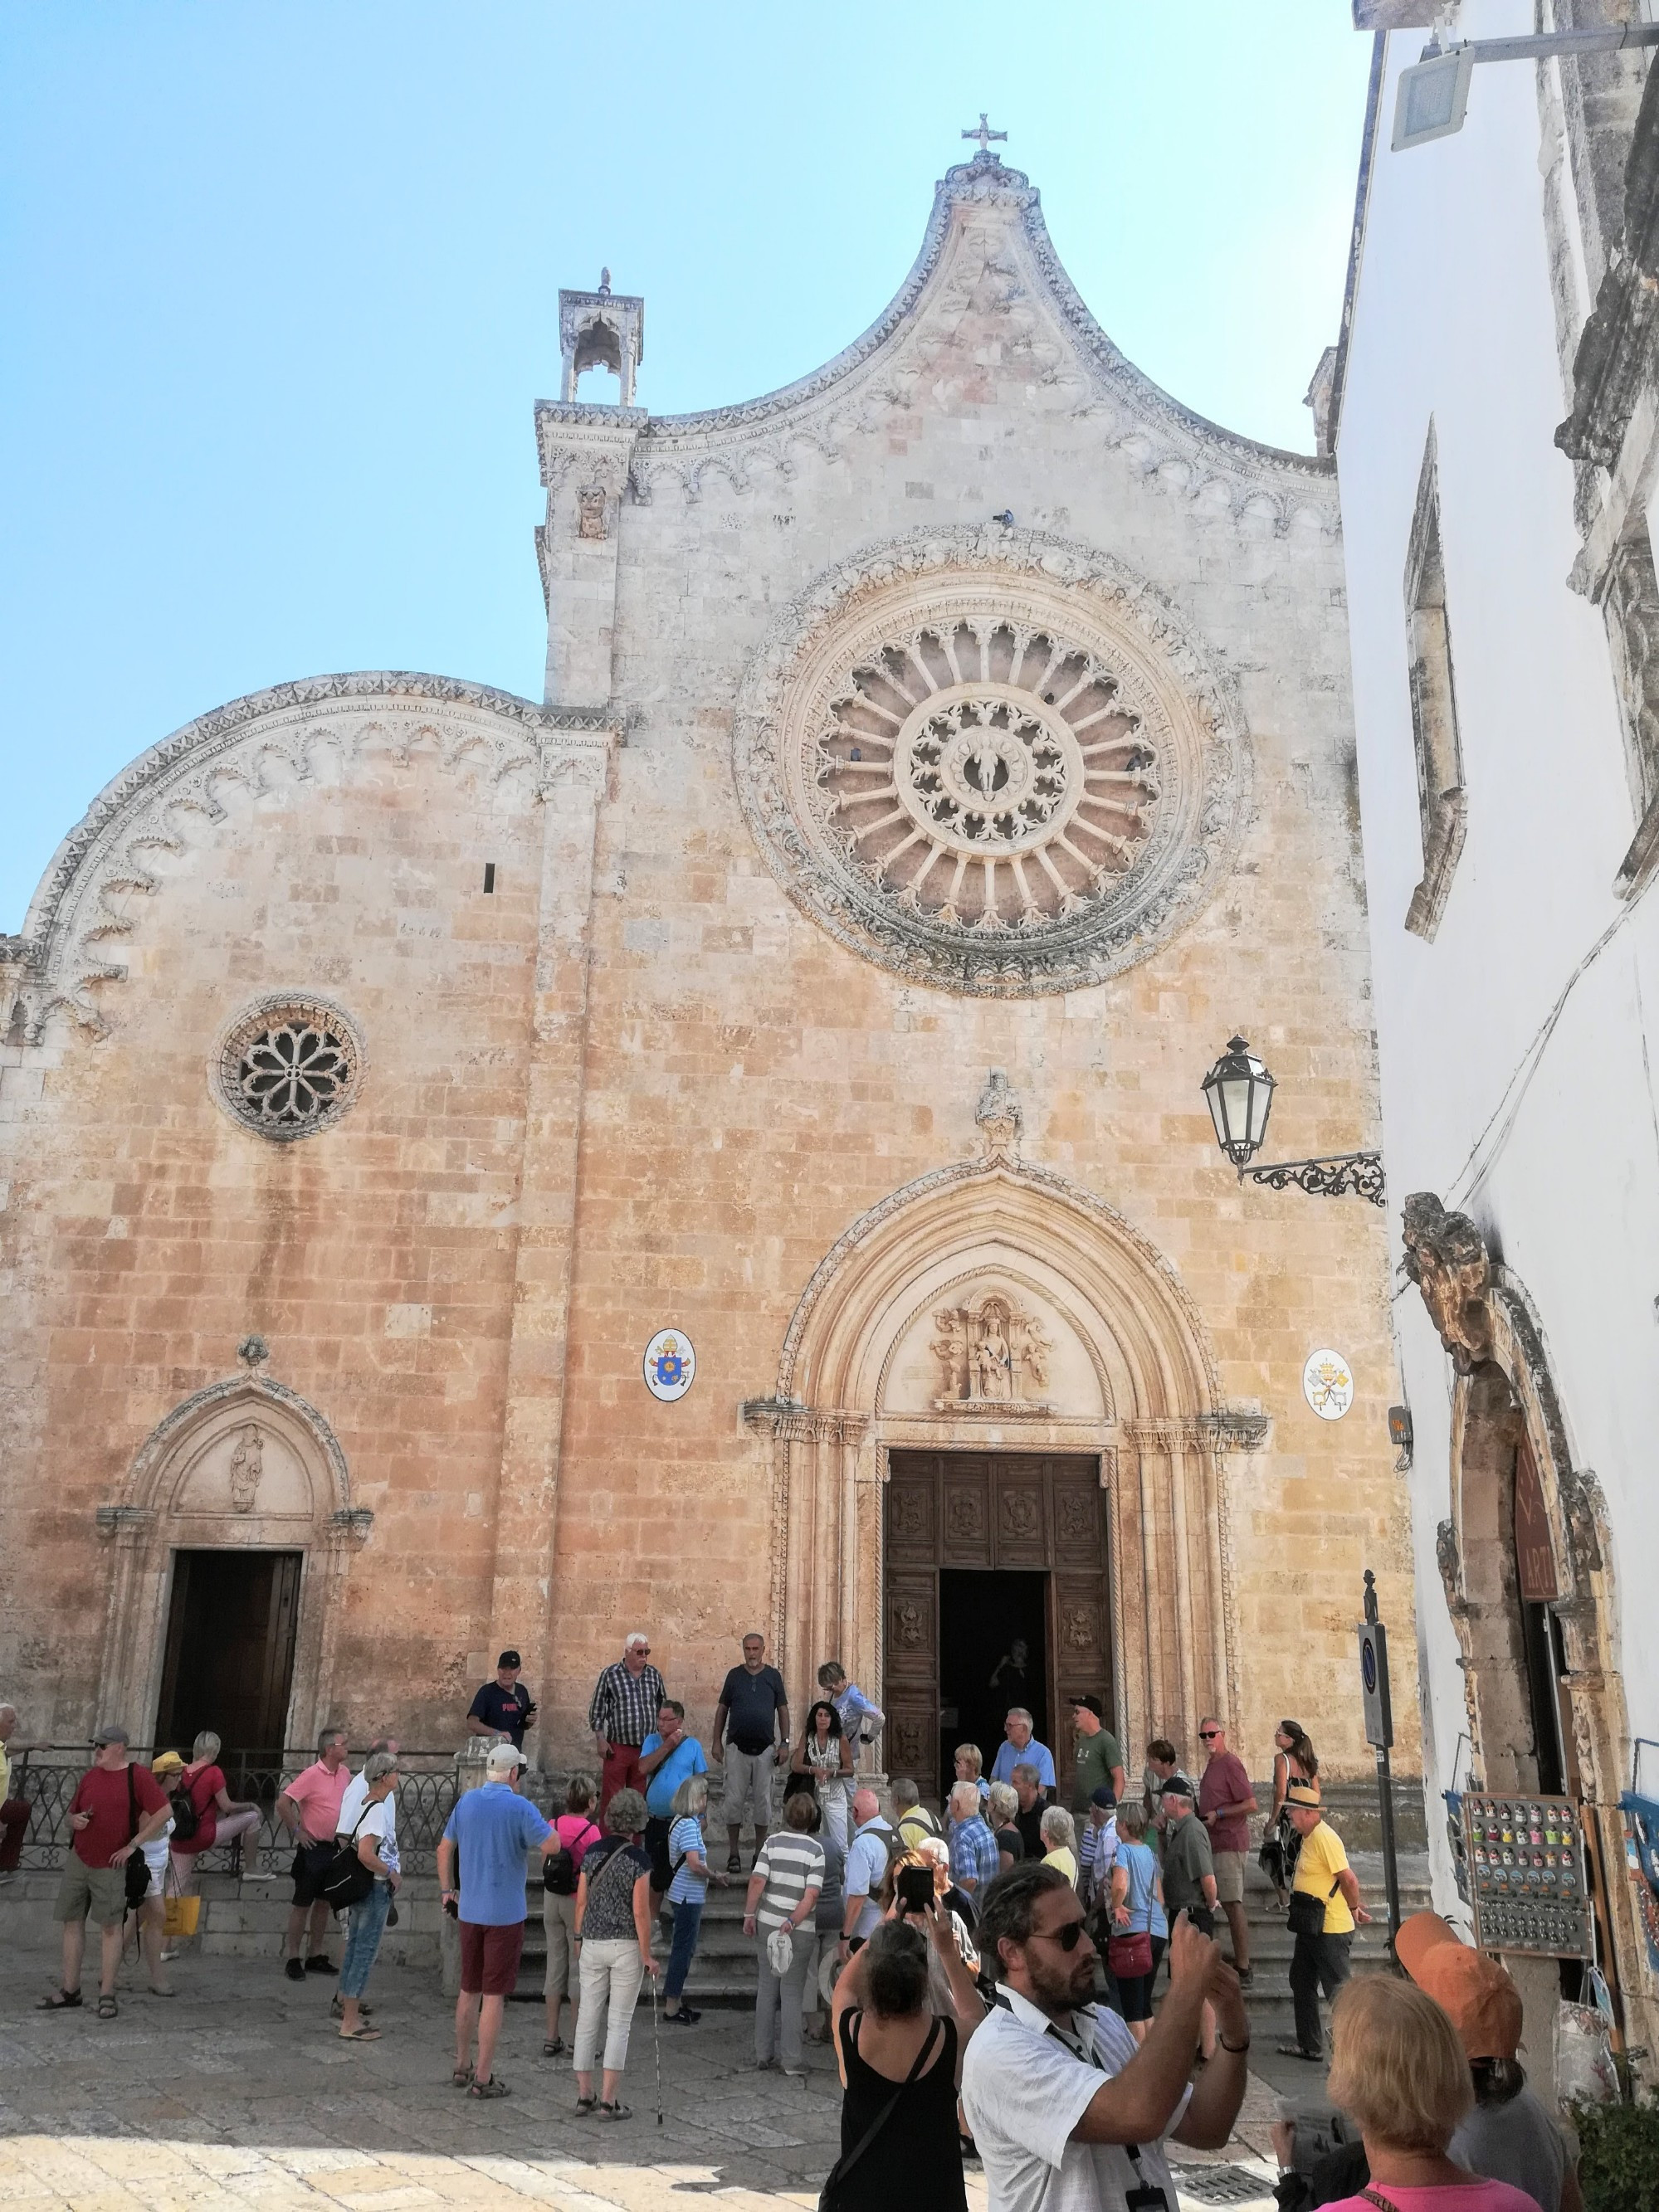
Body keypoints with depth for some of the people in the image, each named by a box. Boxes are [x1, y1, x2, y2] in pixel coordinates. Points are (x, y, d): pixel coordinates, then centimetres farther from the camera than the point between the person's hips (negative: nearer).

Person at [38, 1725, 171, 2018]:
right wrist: (74, 1820, -6)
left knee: (110, 1927, 0)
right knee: (72, 1922, 7)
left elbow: (164, 1812, -14)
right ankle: (69, 1991, 18)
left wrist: (133, 1845, -13)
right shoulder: (89, 1777, 8)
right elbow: (72, 1814, 19)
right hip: (77, 1861, 6)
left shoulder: (137, 1776, -10)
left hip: (111, 1865, -6)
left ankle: (107, 1995, 6)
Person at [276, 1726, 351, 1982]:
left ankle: (315, 1956, 22)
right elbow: (282, 1803, -20)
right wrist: (296, 1831, -15)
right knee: (303, 1904, 1)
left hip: (335, 1848, 7)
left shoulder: (345, 1773, 4)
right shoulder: (311, 1775, -17)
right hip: (313, 1848, -7)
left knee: (324, 1903, 13)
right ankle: (292, 1959, 9)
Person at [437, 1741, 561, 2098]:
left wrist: (446, 1890, 22)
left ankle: (462, 2066, 29)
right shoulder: (519, 1808, -15)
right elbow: (551, 1845, -23)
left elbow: (444, 1848, 11)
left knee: (469, 1990, 18)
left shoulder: (466, 1802, 3)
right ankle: (482, 2077, 7)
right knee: (494, 1995, 2)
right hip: (505, 1914, -6)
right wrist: (546, 1826, -2)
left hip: (469, 1910, 6)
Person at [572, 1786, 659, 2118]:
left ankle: (584, 2096, 17)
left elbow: (582, 1901, 4)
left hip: (592, 1944, 4)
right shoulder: (639, 1858, -13)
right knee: (619, 2022, 3)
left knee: (588, 2018, 11)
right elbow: (640, 1911, -14)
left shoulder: (592, 1853, 0)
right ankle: (609, 2100, 4)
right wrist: (647, 1956, -6)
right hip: (626, 1946, -4)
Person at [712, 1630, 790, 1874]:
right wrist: (717, 1742, 2)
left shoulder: (773, 1676, 3)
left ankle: (760, 1853, 16)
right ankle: (734, 1854, 9)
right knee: (734, 1801, 0)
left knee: (763, 1802, 5)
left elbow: (783, 1710, 5)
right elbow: (722, 1709, 8)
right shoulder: (734, 1676, 4)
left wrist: (785, 1743, -2)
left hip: (765, 1749, 0)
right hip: (737, 1748, 0)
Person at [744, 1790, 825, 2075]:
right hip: (801, 1931, -2)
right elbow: (811, 1895, -15)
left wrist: (749, 1915, 0)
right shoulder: (815, 1849, -7)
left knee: (766, 1988, 13)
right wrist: (791, 1923, -14)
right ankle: (791, 2059, 7)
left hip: (766, 1924, 2)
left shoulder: (772, 1842, -2)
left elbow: (757, 1881, -8)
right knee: (792, 1992, 6)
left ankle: (764, 2055, 18)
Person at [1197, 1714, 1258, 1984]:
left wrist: (1217, 1814, -18)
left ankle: (1243, 1969, -6)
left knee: (1233, 1904, -9)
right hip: (1216, 1841, 10)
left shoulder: (1231, 1764, -14)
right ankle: (1240, 1964, 19)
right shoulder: (1211, 1764, 16)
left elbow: (1251, 1805, -19)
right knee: (1228, 1903, 12)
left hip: (1229, 1842, -10)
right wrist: (1201, 1815, 12)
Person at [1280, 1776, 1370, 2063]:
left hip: (1331, 1930, -11)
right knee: (1302, 1983, 18)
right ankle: (1310, 2046, 28)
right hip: (1311, 1928, 11)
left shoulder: (1324, 1838, -22)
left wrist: (1353, 1908, -7)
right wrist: (1353, 1906, 17)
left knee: (1340, 1990, -2)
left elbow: (1348, 1880, -22)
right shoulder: (1308, 1837, 10)